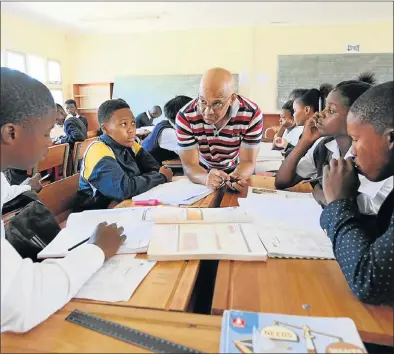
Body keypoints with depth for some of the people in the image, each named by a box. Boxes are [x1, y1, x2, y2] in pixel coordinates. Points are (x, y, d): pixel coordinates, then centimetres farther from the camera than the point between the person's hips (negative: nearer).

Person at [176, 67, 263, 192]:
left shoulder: (252, 114, -23)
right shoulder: (185, 117, -23)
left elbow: (247, 161, -17)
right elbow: (189, 165, -21)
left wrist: (236, 178, -40)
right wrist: (207, 178, -44)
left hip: (237, 171, 0)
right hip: (202, 173, 1)